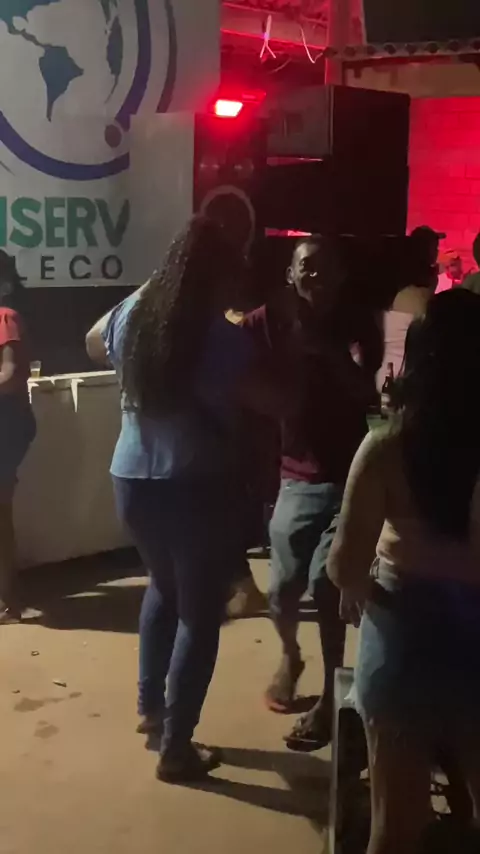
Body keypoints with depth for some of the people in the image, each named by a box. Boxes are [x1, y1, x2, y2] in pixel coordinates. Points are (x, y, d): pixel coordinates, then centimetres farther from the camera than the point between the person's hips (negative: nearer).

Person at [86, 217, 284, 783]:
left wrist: (145, 292, 24)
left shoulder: (133, 315, 2)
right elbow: (269, 397, -11)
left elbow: (94, 343, 23)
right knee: (200, 610, 7)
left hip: (132, 480, 7)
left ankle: (149, 704, 37)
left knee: (164, 586, 29)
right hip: (196, 486, -6)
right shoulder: (220, 335, -17)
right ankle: (176, 747, 12)